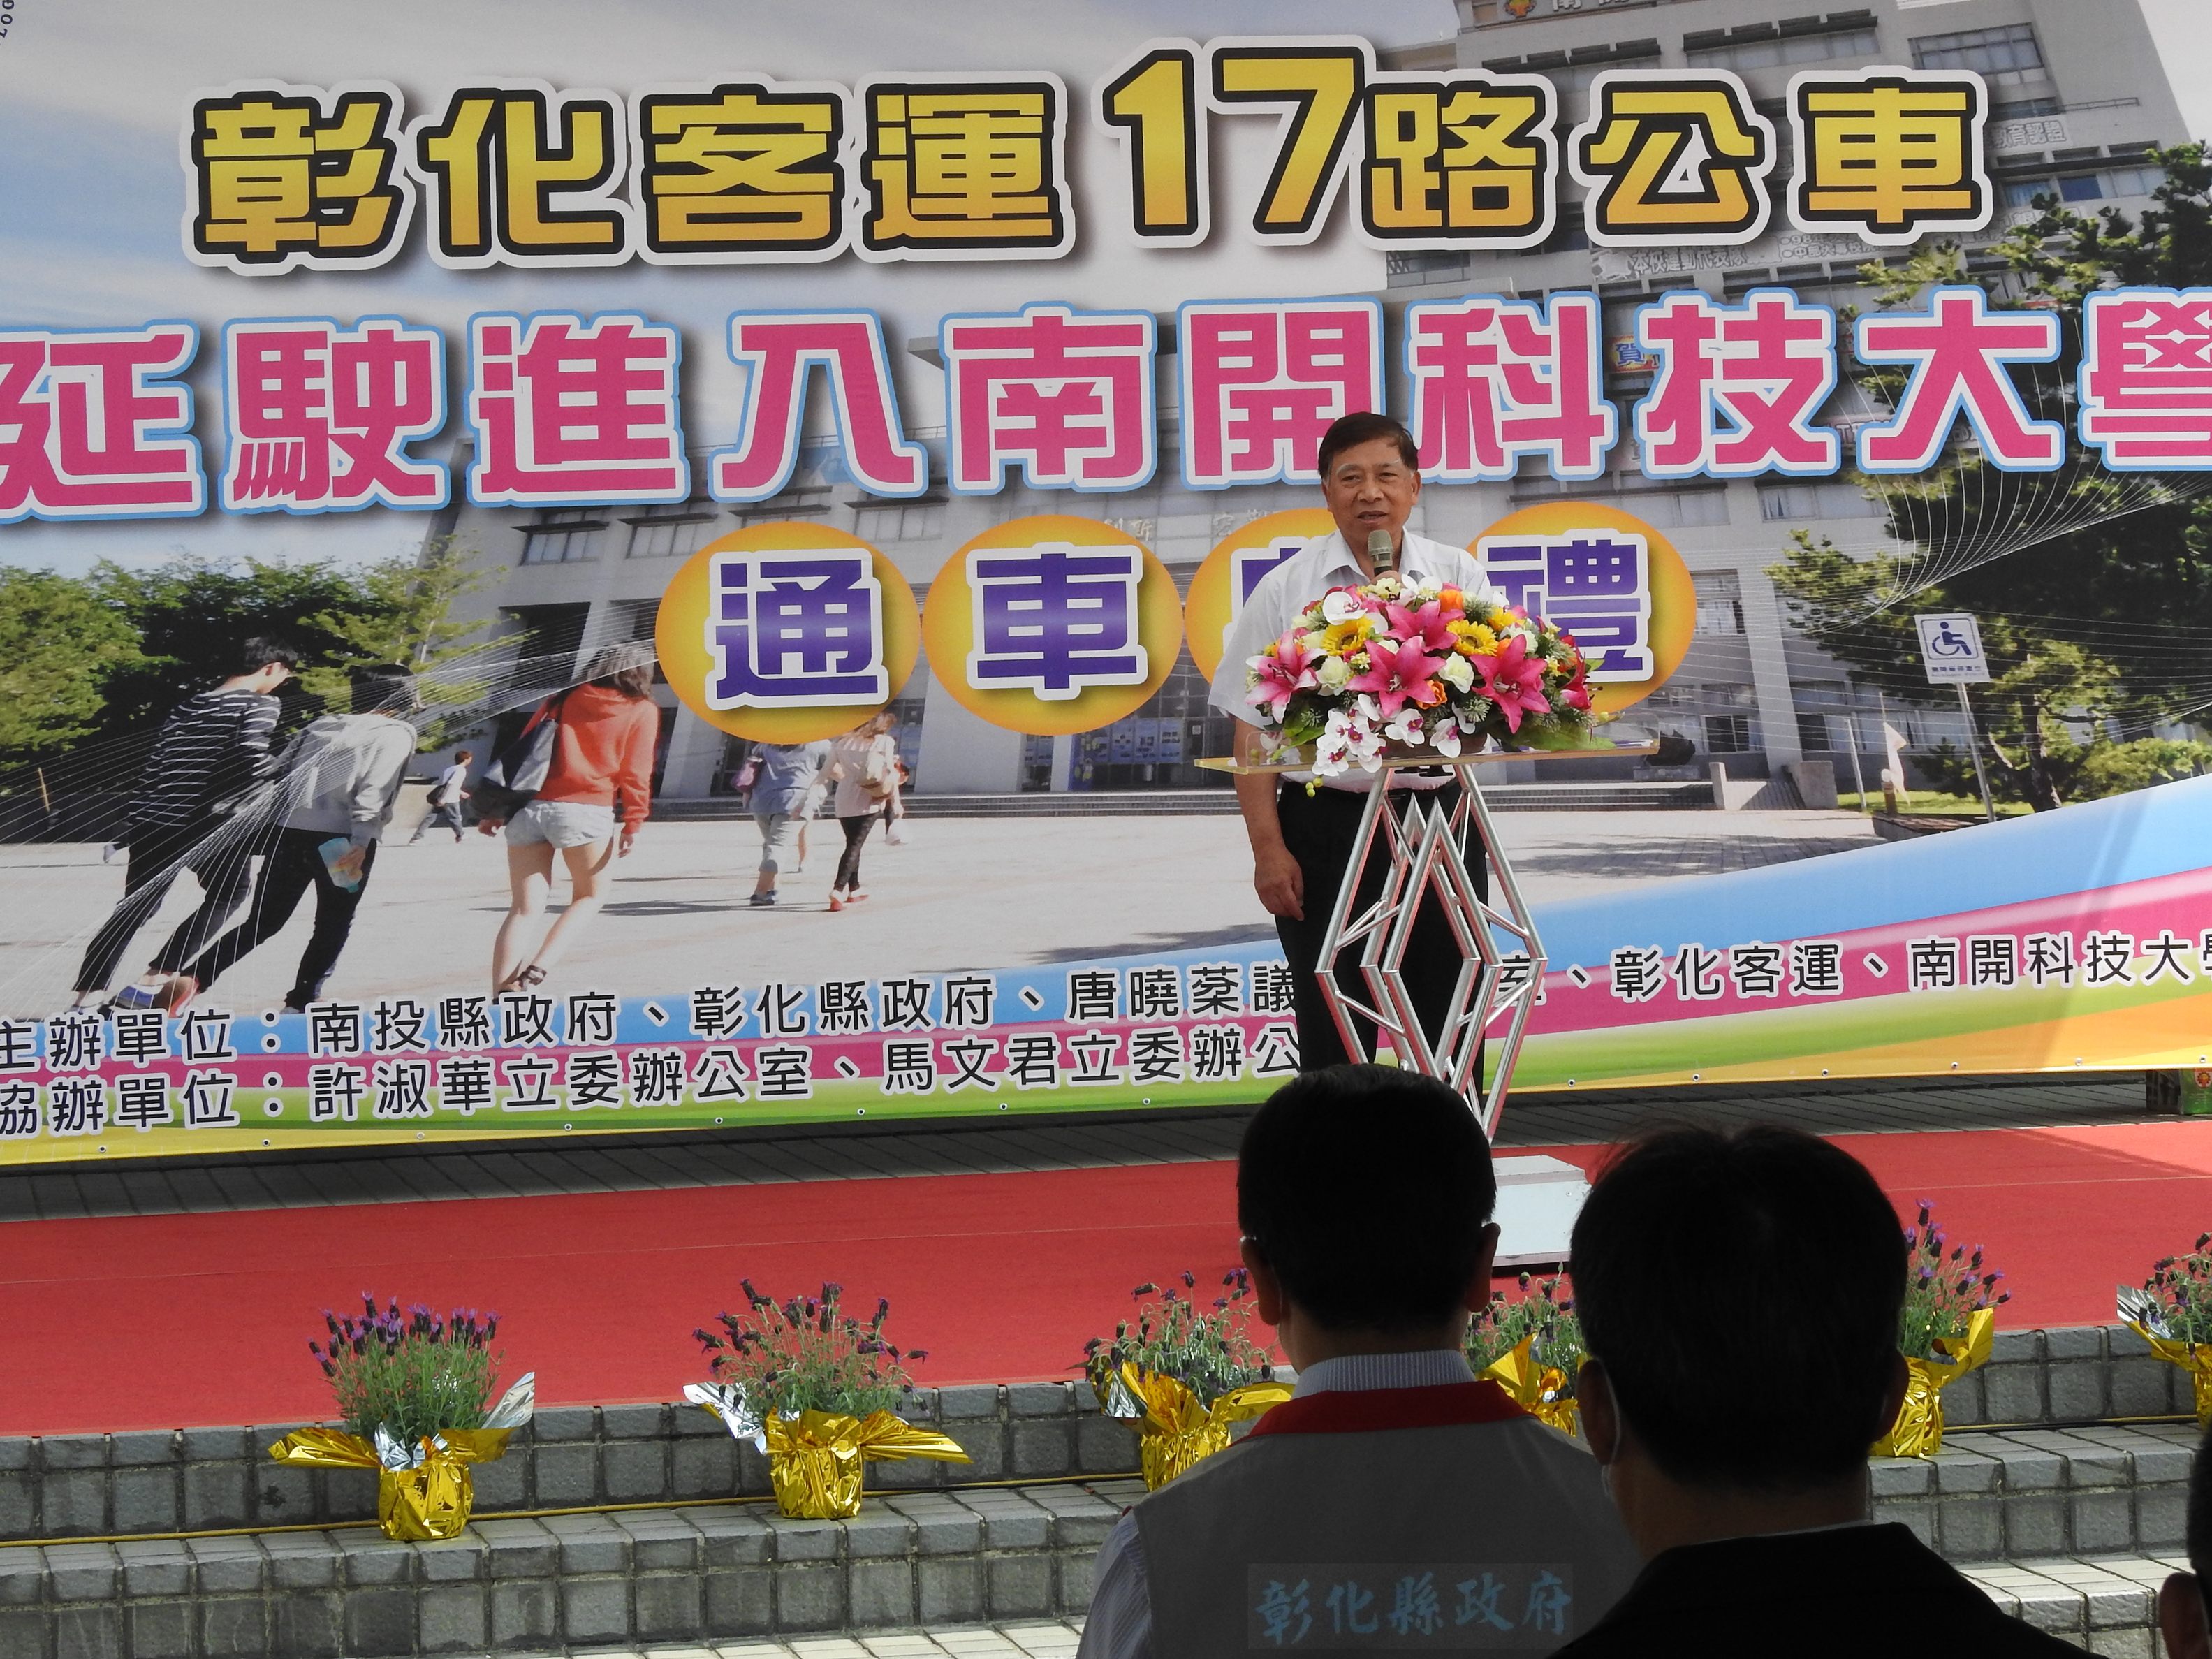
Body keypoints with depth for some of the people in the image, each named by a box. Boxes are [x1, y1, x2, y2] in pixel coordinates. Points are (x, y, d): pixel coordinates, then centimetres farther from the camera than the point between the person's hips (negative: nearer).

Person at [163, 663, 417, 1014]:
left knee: (262, 922, 8)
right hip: (341, 841, -5)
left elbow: (281, 774, 15)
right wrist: (360, 841, -18)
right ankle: (301, 1004, 5)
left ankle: (193, 977, -9)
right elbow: (374, 788, -12)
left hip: (290, 831, 5)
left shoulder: (321, 726, 21)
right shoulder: (396, 734, 4)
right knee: (332, 927, 12)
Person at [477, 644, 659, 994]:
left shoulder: (562, 700, 18)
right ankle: (539, 967, -2)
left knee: (524, 909, 4)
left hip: (530, 808, 3)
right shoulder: (642, 711, 8)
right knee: (590, 896, 18)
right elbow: (636, 770, -2)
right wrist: (634, 823, -3)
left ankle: (502, 994, -9)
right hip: (586, 811, -3)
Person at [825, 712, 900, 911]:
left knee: (853, 844, 21)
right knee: (855, 845, -7)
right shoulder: (884, 742, -3)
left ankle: (854, 888, 33)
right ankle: (838, 889, -24)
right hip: (869, 801, -4)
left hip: (845, 800, 4)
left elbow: (831, 769, 11)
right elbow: (890, 773, -6)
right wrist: (896, 801, 0)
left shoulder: (843, 742, 9)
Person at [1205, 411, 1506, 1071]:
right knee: (1334, 1033, 3)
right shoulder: (1286, 589, 2)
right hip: (1325, 824, -1)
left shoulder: (1458, 577, 6)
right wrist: (1268, 848, -6)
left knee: (1449, 1023, 6)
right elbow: (1253, 730, 0)